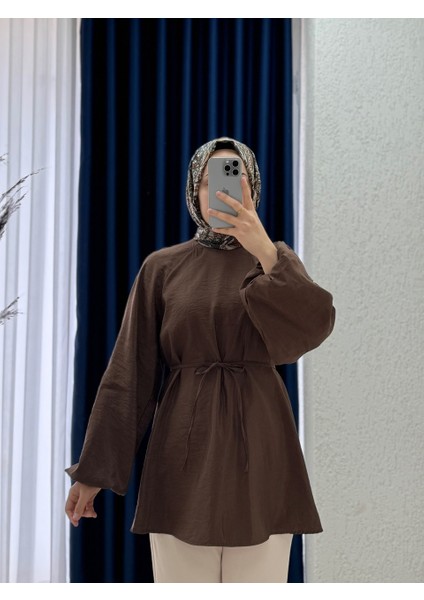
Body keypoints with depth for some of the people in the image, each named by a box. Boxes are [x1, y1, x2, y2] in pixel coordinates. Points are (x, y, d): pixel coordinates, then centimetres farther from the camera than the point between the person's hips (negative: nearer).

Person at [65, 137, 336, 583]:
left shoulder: (278, 260, 8)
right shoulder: (162, 267, 7)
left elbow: (315, 325, -13)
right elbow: (129, 371, 5)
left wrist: (264, 252, -26)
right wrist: (93, 470, 3)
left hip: (257, 445, 0)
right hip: (185, 449, 0)